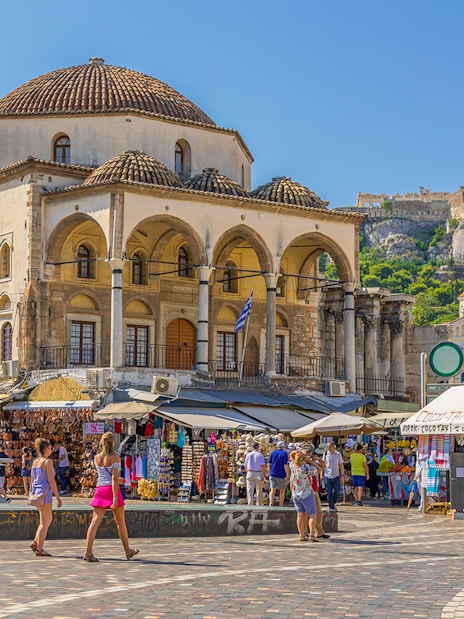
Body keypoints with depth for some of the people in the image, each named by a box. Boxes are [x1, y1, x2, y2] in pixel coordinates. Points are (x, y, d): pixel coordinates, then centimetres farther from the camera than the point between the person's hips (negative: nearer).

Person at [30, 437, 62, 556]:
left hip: (36, 493, 8)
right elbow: (51, 481, -14)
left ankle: (35, 542, 11)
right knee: (44, 522, 0)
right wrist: (58, 497, -12)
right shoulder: (47, 462, -12)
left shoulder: (35, 461, 11)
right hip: (44, 493, -8)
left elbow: (32, 480, 15)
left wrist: (31, 494, 23)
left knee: (48, 519, 18)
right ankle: (39, 549, 1)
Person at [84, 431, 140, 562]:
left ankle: (88, 552, -15)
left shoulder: (96, 457, 7)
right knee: (120, 522, 11)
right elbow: (115, 478, -16)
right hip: (111, 489, -4)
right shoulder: (115, 458, -8)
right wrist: (115, 496, -20)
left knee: (95, 521, -2)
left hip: (100, 490, 4)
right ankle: (128, 551, 25)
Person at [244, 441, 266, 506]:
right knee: (259, 491, 10)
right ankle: (259, 505, 17)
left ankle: (250, 504, -15)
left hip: (250, 473, 2)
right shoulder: (260, 455, -5)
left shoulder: (248, 455, 7)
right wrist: (264, 475, -9)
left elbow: (245, 466, 13)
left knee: (249, 490, -3)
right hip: (258, 474, -2)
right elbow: (262, 466, -12)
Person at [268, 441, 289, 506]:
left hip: (272, 474, 3)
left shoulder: (273, 453, 8)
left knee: (273, 490, -1)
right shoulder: (284, 453, -6)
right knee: (282, 491, 10)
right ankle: (281, 505, 14)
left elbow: (269, 464, 9)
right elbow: (285, 465, -13)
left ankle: (271, 503, -20)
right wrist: (287, 475, -10)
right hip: (281, 475, -3)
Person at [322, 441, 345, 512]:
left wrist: (342, 475, 0)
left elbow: (341, 465, 4)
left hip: (336, 476, 0)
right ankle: (331, 507, 6)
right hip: (327, 476, 0)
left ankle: (333, 504, 23)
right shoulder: (325, 454, 2)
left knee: (336, 492, 0)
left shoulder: (338, 454, 0)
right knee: (329, 493, 0)